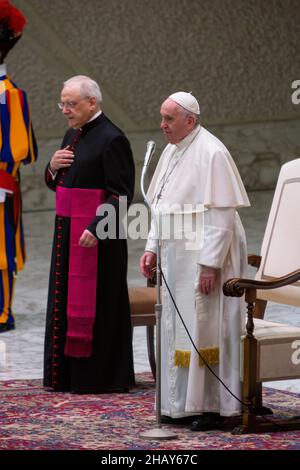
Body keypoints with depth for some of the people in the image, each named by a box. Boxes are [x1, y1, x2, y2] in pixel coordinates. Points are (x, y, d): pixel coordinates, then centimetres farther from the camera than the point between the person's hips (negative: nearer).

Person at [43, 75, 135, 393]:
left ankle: (98, 375, 5)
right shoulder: (73, 135, 13)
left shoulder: (111, 139, -14)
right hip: (67, 229, 9)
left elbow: (121, 193, -17)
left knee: (94, 303, -3)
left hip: (96, 232, -9)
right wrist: (54, 166, 0)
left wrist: (96, 228, -24)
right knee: (66, 298, 11)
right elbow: (56, 184, 21)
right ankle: (66, 373, 19)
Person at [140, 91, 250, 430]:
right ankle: (184, 404, 16)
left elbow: (221, 213, -19)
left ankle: (212, 405, 2)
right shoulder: (171, 152, 11)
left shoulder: (211, 153, -15)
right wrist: (152, 248, 11)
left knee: (204, 325, -5)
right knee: (178, 327, 10)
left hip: (203, 255, -9)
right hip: (177, 254, 9)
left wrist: (211, 263, -22)